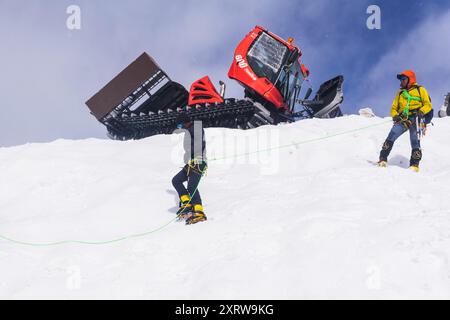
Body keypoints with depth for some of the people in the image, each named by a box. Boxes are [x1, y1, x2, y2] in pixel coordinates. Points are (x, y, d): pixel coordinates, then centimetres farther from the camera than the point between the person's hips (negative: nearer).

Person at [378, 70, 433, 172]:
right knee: (390, 138, -14)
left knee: (415, 143, -12)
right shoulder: (400, 93, 26)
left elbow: (428, 105, 5)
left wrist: (421, 111, -16)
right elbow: (394, 108, 22)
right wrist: (395, 116, -1)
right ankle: (383, 159, -13)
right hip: (402, 120, 3)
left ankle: (414, 165, -10)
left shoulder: (420, 90, 13)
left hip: (415, 119, -3)